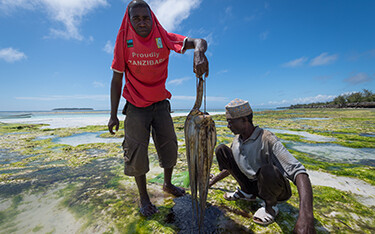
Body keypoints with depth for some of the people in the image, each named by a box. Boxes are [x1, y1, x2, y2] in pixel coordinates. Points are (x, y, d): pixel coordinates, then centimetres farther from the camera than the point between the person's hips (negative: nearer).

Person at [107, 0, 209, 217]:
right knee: (136, 151, -2)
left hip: (160, 104, 2)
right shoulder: (124, 42, -4)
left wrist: (199, 52, -42)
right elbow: (117, 79, -2)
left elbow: (198, 41, -15)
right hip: (136, 107, -1)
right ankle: (144, 197, 21)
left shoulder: (163, 38, -4)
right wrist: (113, 115, -5)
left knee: (169, 146, 8)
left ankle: (168, 184, 34)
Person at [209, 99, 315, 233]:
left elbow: (298, 171, -37)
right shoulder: (236, 141, -5)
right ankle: (246, 192, 6)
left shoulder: (266, 139, -27)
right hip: (252, 184, 6)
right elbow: (230, 166, 12)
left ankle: (271, 205, -6)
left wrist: (306, 215, -50)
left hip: (276, 189, -5)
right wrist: (212, 182, 13)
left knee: (266, 170, -42)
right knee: (221, 150, -8)